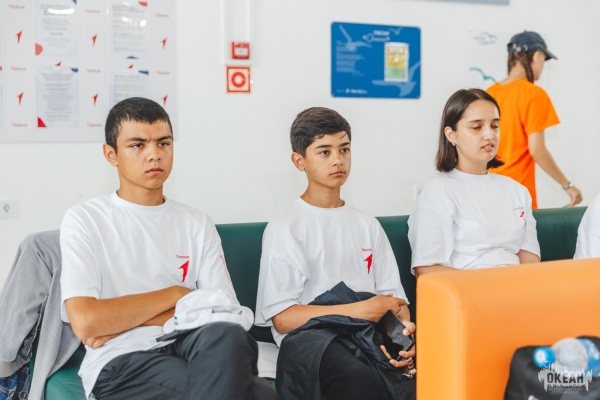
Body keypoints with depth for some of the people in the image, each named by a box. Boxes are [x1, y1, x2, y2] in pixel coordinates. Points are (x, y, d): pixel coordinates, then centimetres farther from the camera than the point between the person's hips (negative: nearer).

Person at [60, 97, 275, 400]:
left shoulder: (198, 224, 14)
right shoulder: (84, 220, 4)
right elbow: (85, 322, -9)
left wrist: (122, 320, -6)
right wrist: (174, 294, -2)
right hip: (119, 363, -4)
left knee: (225, 337, -34)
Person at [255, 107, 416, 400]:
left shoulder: (368, 226, 22)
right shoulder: (285, 227, 4)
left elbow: (394, 298, 14)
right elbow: (282, 317, -4)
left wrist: (402, 328, -10)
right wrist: (364, 310, -9)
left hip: (371, 333, 4)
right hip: (311, 335, -4)